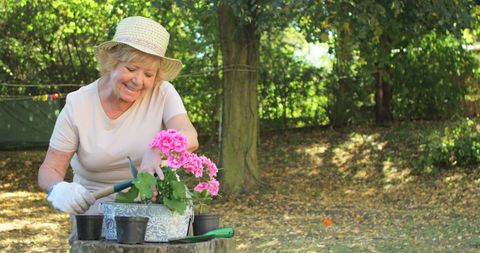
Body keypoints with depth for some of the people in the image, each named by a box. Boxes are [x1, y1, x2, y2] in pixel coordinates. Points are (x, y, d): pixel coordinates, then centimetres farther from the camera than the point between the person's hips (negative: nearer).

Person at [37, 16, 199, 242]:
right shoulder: (78, 105, -8)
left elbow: (189, 138, -25)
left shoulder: (162, 93, -9)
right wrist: (58, 189, -30)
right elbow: (50, 169, -6)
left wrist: (157, 149, -48)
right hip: (96, 204, 0)